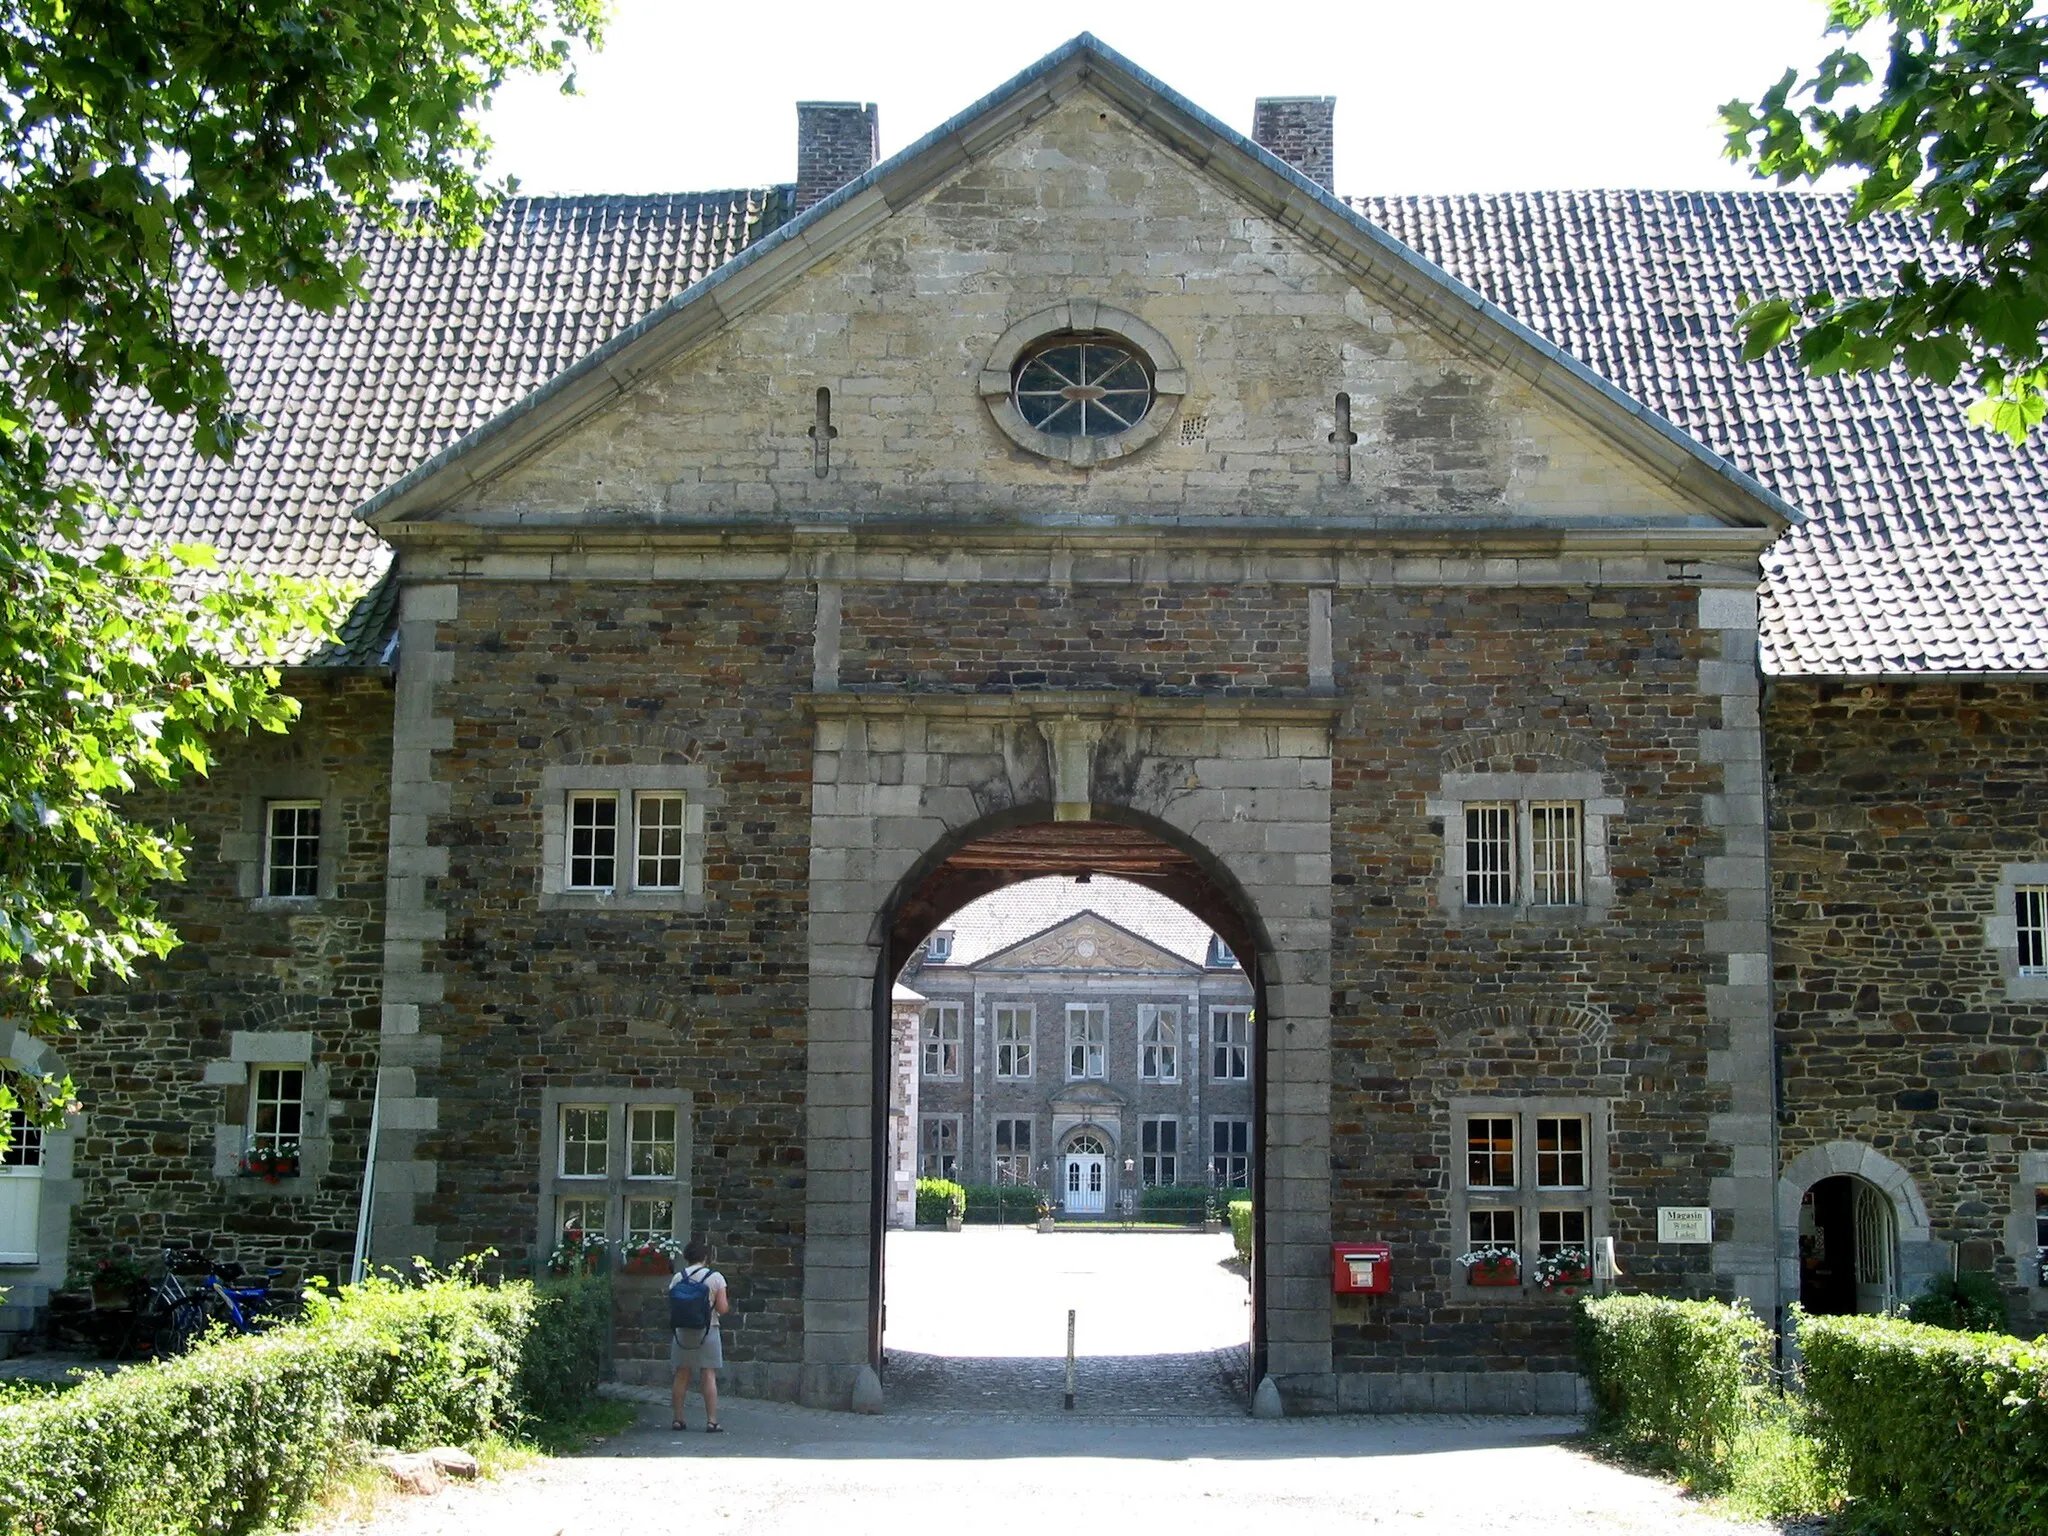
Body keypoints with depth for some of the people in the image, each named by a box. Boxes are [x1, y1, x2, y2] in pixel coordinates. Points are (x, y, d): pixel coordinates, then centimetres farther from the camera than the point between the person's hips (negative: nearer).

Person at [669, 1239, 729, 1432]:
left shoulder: (678, 1278, 0)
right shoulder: (715, 1277, -5)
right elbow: (722, 1308, -8)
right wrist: (728, 1307, 13)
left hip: (682, 1331, 2)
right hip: (707, 1330, -2)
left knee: (681, 1375, 10)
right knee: (709, 1376, 0)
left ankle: (678, 1419, 12)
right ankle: (711, 1421, -3)